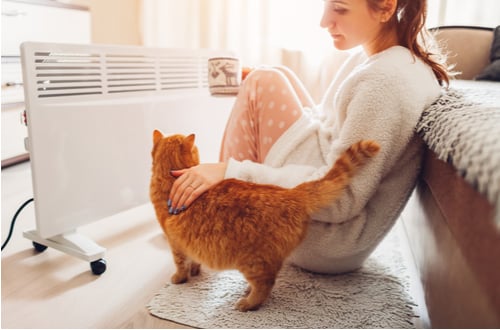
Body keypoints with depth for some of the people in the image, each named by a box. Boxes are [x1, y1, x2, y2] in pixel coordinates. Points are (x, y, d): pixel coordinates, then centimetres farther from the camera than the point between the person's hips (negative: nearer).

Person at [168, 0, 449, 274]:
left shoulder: (388, 81, -23)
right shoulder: (370, 58, 5)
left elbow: (341, 199, -26)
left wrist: (234, 173, -28)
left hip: (328, 242, -9)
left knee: (265, 84, -13)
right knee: (280, 79, 9)